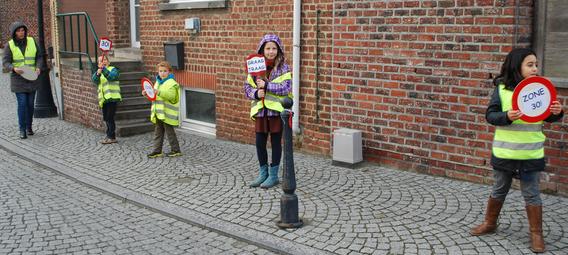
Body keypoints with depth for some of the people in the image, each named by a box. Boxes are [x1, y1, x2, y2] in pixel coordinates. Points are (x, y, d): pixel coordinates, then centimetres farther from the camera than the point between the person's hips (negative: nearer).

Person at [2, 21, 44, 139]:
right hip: (18, 79, -2)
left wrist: (38, 68, -13)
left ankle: (29, 127, 20)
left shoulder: (32, 41, 1)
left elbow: (39, 56, 5)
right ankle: (22, 129, -2)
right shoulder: (9, 45, -6)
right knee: (22, 104, -9)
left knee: (30, 103, 5)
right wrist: (14, 68, -28)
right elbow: (5, 63, -7)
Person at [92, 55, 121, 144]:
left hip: (112, 98, -6)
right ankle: (109, 136, 23)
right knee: (106, 118, 12)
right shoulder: (98, 72, 17)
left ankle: (112, 137, -3)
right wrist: (98, 73, -25)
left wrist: (103, 69, -32)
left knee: (109, 118, -9)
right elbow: (94, 80, -5)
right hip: (103, 99, 6)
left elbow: (111, 77, -21)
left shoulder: (113, 69, 1)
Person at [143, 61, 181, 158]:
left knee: (169, 131, 0)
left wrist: (159, 92, -36)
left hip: (167, 113, -8)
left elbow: (171, 96, -27)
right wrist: (147, 93, 10)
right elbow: (154, 96, 29)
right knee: (158, 132, 11)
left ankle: (176, 150, 11)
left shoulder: (172, 83, -11)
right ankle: (157, 151, 16)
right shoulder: (157, 82, 16)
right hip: (158, 113, 8)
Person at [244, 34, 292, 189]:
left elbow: (286, 88, -16)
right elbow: (247, 87, 6)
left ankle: (273, 175, 17)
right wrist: (256, 93, -15)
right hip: (260, 110, 4)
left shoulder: (283, 68, -5)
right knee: (260, 142, 8)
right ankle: (263, 173, 25)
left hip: (277, 109, -3)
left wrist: (266, 85, -22)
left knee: (275, 142, 6)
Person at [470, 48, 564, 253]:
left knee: (531, 194, 7)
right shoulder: (502, 89, -7)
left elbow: (549, 117, 5)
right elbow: (490, 115, -9)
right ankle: (490, 223, 34)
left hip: (531, 154, 0)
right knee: (499, 190, 16)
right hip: (504, 152, 0)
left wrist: (557, 112, -17)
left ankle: (536, 233, 20)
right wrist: (506, 116, -27)